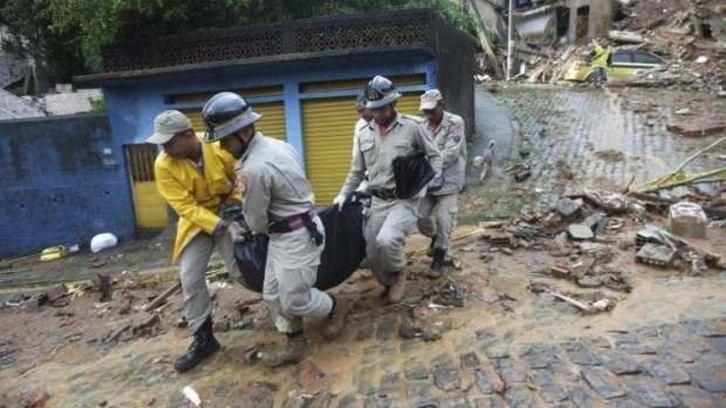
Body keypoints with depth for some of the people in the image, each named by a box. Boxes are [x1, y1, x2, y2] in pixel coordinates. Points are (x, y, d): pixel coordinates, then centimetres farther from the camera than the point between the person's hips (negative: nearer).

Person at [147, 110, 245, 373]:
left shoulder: (218, 148, -21)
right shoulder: (164, 166, -18)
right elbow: (186, 207, -22)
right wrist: (222, 226, -32)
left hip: (229, 213, -2)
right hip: (196, 221, 2)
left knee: (241, 269, -5)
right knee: (190, 279, -1)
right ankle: (203, 339, 15)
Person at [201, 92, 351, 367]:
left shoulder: (254, 170, -27)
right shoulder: (276, 144, 2)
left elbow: (256, 222, -14)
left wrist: (249, 229, 11)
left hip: (297, 236, -10)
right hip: (286, 233, 10)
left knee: (294, 299, 4)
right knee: (273, 294, 14)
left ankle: (336, 307, 30)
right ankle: (295, 345, 28)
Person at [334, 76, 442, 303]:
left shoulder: (411, 127, -3)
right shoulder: (364, 134, 10)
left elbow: (433, 154, 8)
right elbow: (357, 171, 17)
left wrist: (435, 176, -9)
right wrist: (344, 194, 7)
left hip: (404, 200, -5)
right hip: (377, 201, 5)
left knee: (386, 240, -29)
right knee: (373, 254, 6)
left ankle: (399, 273, 5)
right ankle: (389, 283, 37)